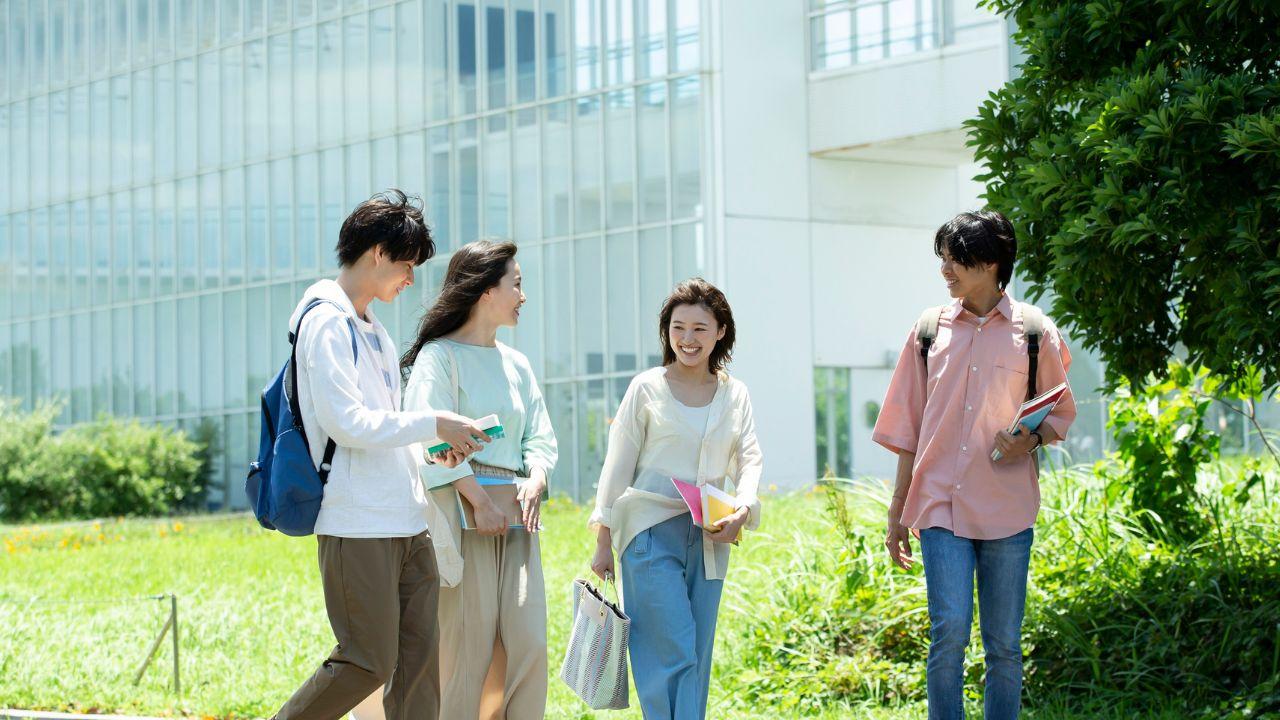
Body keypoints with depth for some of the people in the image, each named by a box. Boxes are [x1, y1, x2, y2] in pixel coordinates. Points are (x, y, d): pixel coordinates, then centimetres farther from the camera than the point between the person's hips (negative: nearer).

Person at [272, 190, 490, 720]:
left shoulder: (372, 329, 20)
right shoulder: (327, 322, -8)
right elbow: (345, 423, -17)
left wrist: (438, 444, 11)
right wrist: (432, 425, -13)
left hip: (406, 520, 9)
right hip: (357, 524, -9)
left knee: (419, 656, 4)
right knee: (369, 662, -8)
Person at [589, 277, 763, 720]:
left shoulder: (735, 394, 10)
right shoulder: (647, 388, 0)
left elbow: (749, 460, 6)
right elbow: (617, 465, 2)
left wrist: (743, 509, -15)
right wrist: (603, 541, 0)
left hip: (709, 537, 4)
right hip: (651, 533, -4)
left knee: (697, 658, 6)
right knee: (672, 653, -12)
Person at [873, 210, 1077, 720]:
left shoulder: (1033, 331, 3)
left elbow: (1061, 414, 12)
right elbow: (908, 430, 12)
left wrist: (1031, 439, -11)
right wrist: (897, 512, 11)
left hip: (1007, 507, 0)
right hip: (941, 505, 0)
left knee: (1004, 644, 4)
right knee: (949, 631, -12)